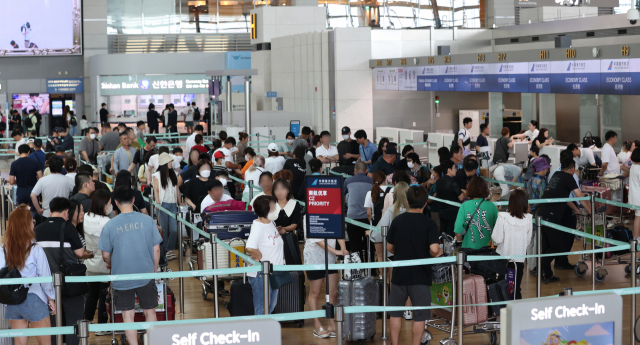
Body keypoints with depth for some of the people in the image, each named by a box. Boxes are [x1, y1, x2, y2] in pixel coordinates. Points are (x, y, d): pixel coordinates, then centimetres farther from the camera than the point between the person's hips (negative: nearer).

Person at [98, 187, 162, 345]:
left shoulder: (110, 225, -9)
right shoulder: (147, 220, -5)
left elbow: (105, 255, -3)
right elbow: (156, 250, -1)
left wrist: (111, 266, 20)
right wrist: (154, 270, 14)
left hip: (122, 277, -1)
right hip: (145, 275, 1)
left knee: (128, 314, 9)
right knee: (150, 311, 14)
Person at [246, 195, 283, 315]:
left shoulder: (271, 223, 8)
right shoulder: (257, 227, -20)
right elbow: (250, 248, -36)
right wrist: (261, 257, -19)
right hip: (261, 274, -9)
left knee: (271, 306, 20)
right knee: (262, 309, 0)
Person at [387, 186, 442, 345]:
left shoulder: (397, 220, 0)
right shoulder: (429, 223, -11)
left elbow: (389, 247, 6)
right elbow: (434, 249, -22)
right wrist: (439, 252, 0)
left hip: (399, 275, 3)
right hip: (420, 276, -3)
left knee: (395, 314, 16)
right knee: (419, 316, 7)